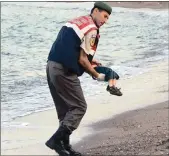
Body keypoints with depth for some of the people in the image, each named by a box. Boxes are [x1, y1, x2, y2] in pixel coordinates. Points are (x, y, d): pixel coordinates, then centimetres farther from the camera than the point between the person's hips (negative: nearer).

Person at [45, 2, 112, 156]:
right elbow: (82, 60, -11)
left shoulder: (76, 21, 19)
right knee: (79, 107, -2)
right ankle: (56, 140, -9)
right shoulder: (91, 29, -9)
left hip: (52, 66, 9)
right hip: (64, 72, -9)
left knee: (65, 109, 15)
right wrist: (97, 75, 3)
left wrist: (90, 60, 21)